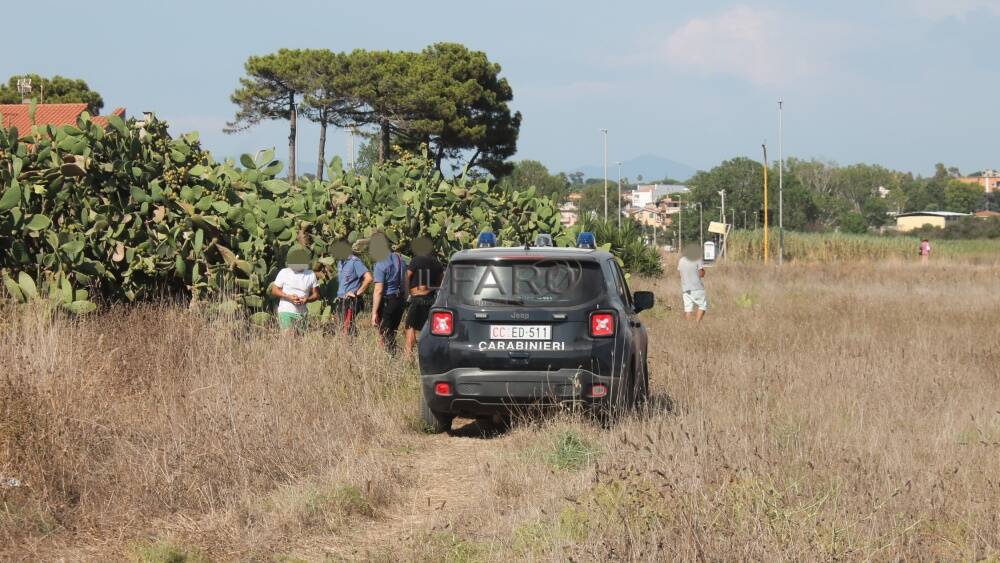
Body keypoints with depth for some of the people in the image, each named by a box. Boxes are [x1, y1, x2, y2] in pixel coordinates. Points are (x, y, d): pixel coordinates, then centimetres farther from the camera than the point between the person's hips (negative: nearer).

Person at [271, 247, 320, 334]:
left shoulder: (310, 275, 7)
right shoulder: (284, 273, 1)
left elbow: (316, 294, 11)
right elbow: (274, 290, 2)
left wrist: (307, 299, -11)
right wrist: (288, 297, -13)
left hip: (302, 313, 3)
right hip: (286, 311, -3)